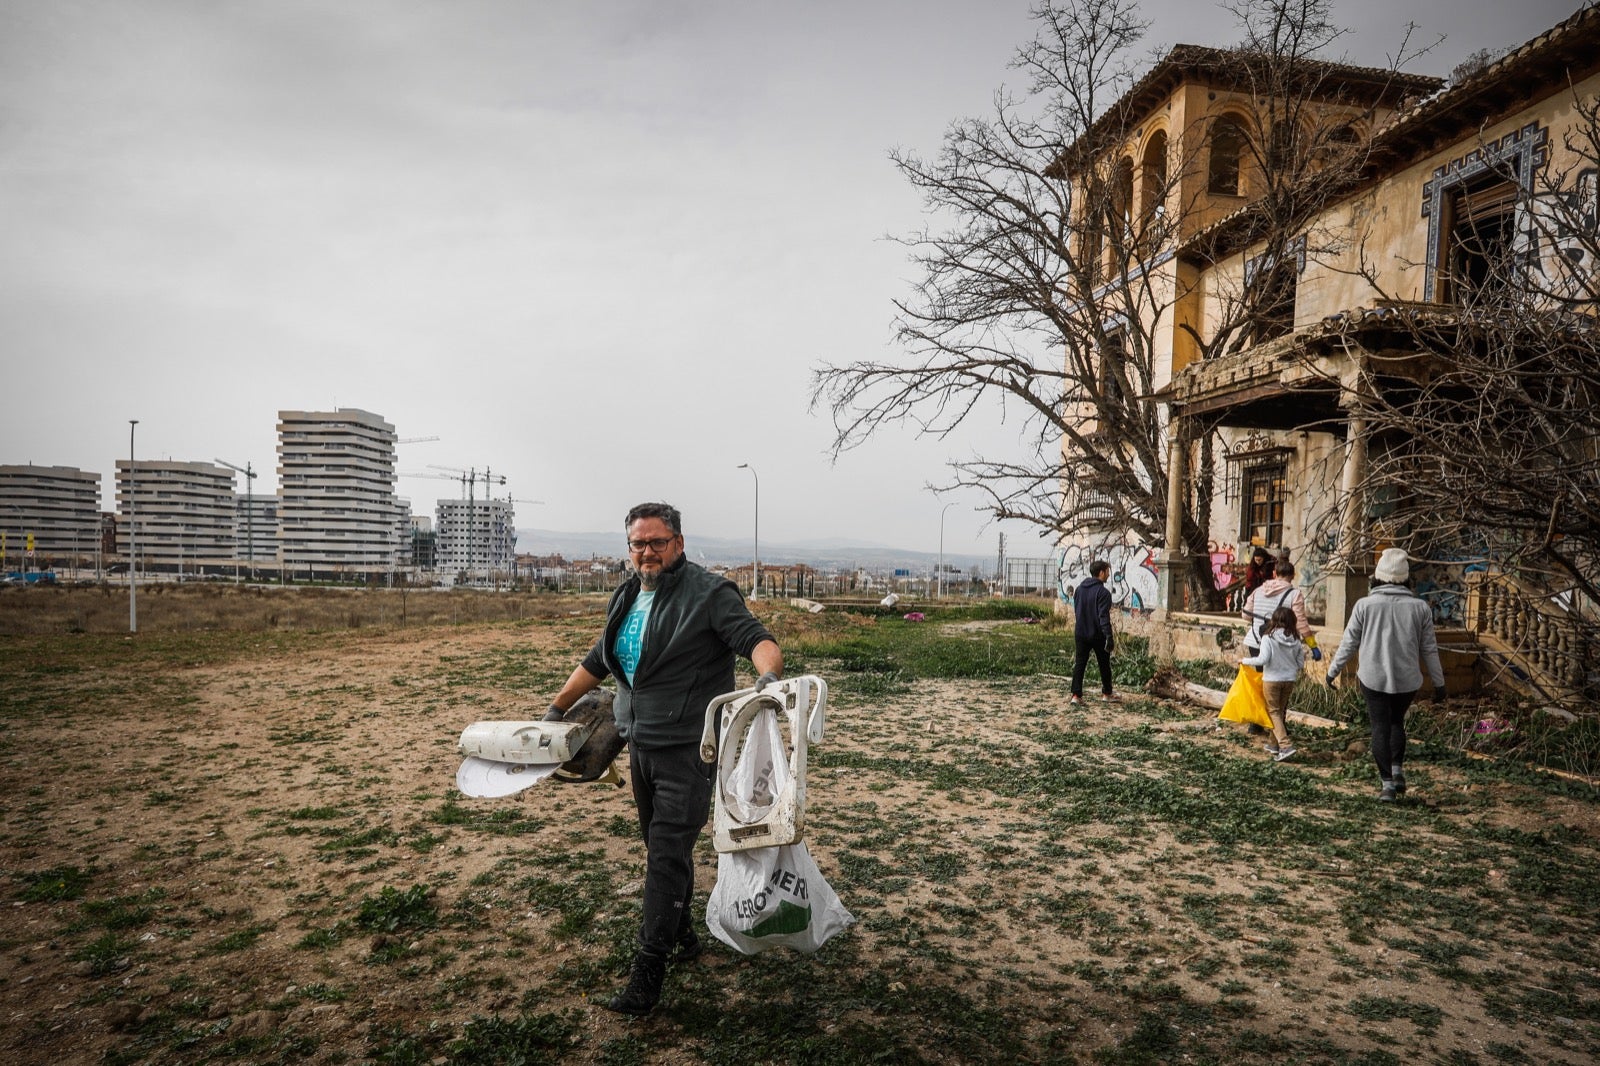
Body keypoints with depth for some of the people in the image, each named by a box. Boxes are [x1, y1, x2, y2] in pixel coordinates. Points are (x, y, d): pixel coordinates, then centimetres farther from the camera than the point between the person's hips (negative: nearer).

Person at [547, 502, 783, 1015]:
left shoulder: (708, 592, -11)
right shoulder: (625, 598, 13)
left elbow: (756, 638, -20)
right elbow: (596, 662, 24)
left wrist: (769, 675, -41)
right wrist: (557, 708, 25)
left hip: (688, 748, -8)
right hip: (641, 745, 8)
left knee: (667, 855, -7)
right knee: (662, 850, 18)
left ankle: (647, 972, -1)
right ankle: (682, 937, 35)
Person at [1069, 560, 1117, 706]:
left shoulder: (1079, 589, 7)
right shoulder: (1103, 592, -15)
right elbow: (1104, 616, -21)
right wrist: (1109, 636, -22)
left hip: (1080, 633, 5)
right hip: (1097, 635, -5)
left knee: (1079, 664, 4)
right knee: (1104, 664, 13)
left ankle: (1076, 695, -5)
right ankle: (1107, 693, 26)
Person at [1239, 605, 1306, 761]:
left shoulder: (1268, 638, -15)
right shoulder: (1296, 640, -1)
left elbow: (1262, 659, -20)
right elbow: (1301, 663, 4)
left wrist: (1245, 661, -6)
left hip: (1272, 679, -5)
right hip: (1290, 680, 5)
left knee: (1273, 712, 4)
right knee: (1280, 711, 17)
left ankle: (1286, 745, -10)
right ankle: (1275, 745, 26)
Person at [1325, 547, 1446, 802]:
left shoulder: (1365, 604, -8)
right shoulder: (1420, 607, -2)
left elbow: (1349, 643, -3)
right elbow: (1429, 649, 4)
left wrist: (1333, 670, 9)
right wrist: (1439, 683, 13)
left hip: (1373, 678, -2)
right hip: (1407, 680, 2)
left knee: (1380, 728, 6)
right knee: (1397, 721, 23)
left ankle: (1387, 783, 3)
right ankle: (1397, 769, 11)